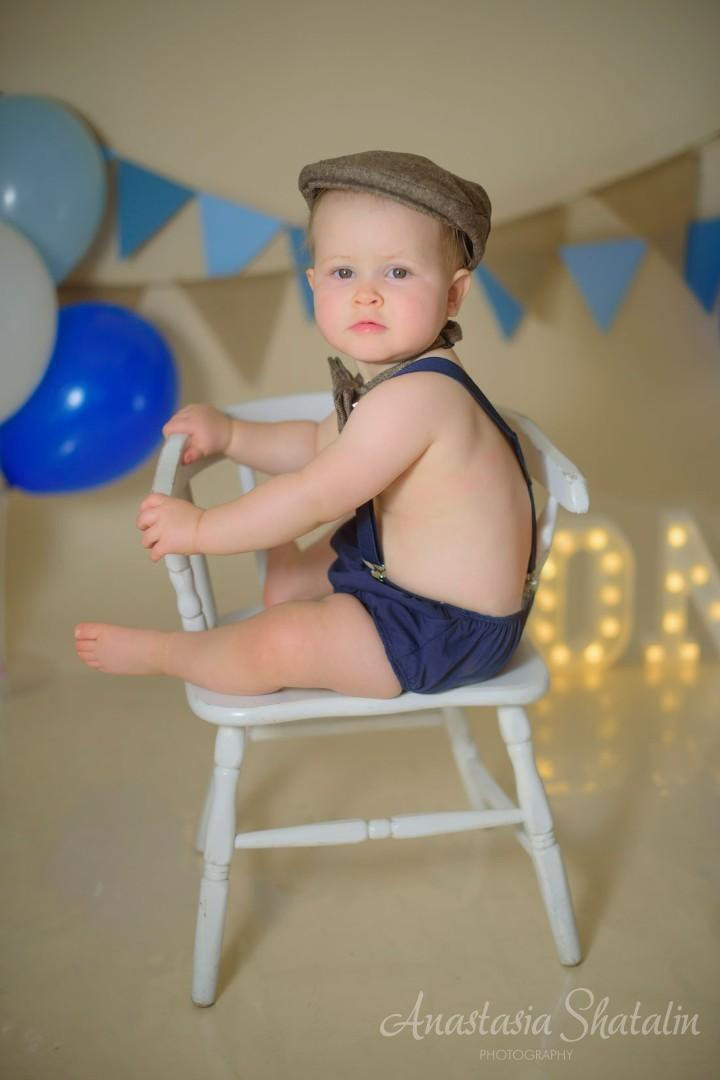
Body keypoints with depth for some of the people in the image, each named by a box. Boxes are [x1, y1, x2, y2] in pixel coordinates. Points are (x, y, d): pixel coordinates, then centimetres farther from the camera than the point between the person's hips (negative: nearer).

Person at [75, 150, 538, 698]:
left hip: (449, 633, -10)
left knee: (279, 641, -18)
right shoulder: (403, 378, 2)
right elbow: (322, 446, 20)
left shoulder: (411, 397, -32)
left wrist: (200, 528, -17)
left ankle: (160, 652, 8)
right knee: (283, 588, 24)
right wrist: (231, 434, 12)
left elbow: (313, 497, -27)